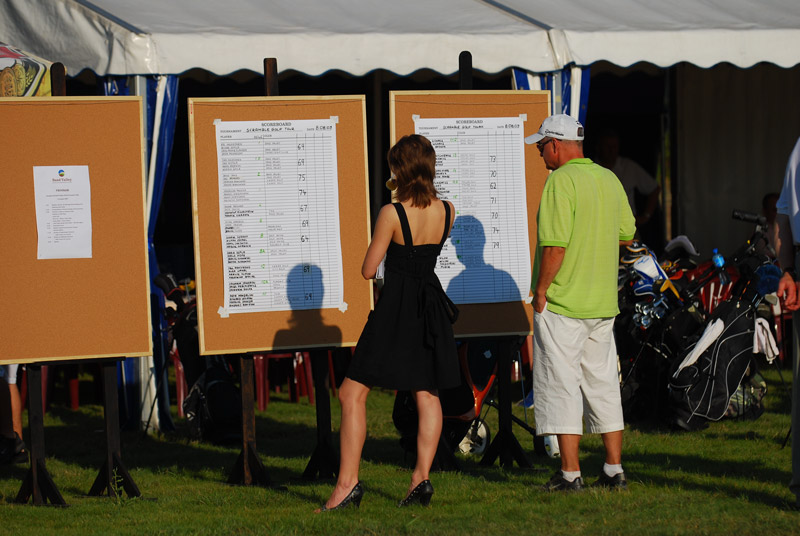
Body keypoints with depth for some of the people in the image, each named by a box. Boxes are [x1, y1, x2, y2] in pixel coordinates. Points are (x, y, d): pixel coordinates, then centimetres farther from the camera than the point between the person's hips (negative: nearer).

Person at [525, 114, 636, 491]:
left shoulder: (561, 181, -14)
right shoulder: (610, 180, 9)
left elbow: (555, 245, -21)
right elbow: (626, 235, 17)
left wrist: (541, 291, -12)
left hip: (562, 304, -7)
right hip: (603, 302, 7)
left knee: (561, 386, -2)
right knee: (602, 383, 12)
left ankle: (570, 474, -3)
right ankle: (614, 470, 13)